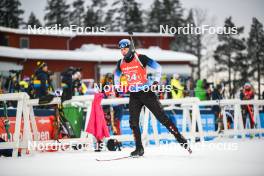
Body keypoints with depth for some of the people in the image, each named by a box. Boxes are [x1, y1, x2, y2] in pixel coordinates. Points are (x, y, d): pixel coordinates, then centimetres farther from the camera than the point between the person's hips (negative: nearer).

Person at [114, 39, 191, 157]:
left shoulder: (140, 58, -12)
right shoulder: (121, 63, 4)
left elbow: (158, 67, -6)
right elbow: (116, 76, 24)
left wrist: (156, 81, -11)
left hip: (147, 93, -5)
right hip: (134, 96, 5)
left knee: (162, 118, -6)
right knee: (133, 122, -5)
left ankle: (182, 141, -1)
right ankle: (139, 149, 5)